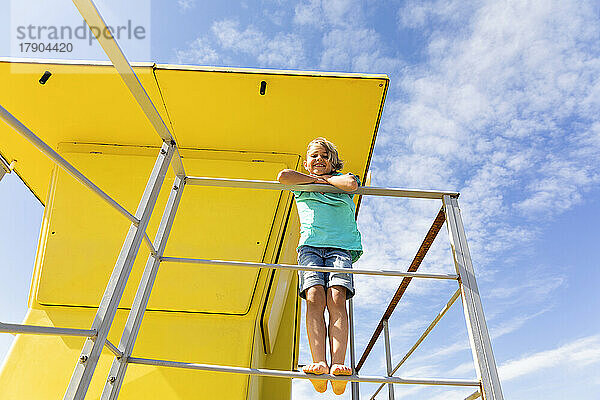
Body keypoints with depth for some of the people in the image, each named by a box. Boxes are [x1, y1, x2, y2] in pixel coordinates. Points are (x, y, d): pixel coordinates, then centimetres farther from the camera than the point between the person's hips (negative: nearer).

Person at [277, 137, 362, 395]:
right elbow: (283, 176, 3)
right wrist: (315, 178, 11)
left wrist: (326, 178, 13)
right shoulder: (302, 185, 25)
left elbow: (352, 184, -1)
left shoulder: (342, 180, 25)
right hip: (310, 245, 1)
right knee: (315, 297, -22)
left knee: (337, 297, -22)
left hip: (342, 246, 0)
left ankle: (338, 364, -33)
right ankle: (319, 364, -32)